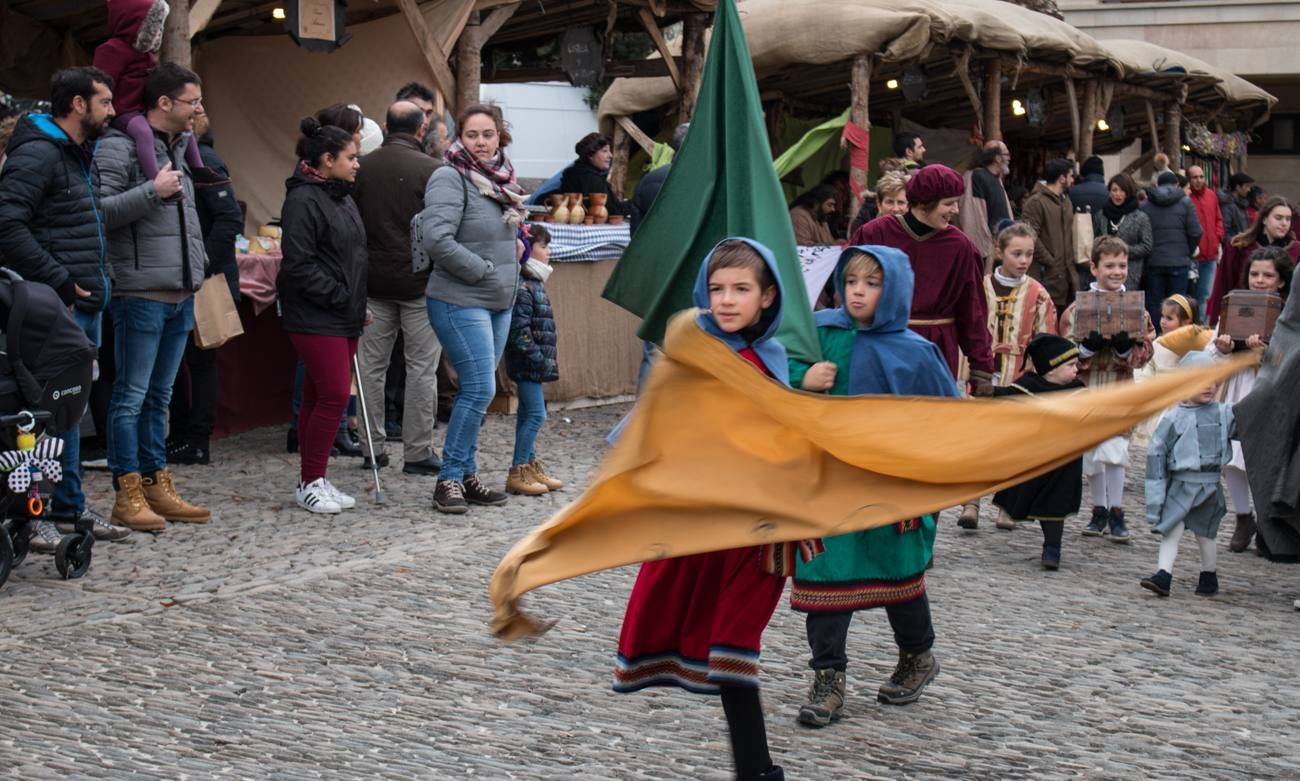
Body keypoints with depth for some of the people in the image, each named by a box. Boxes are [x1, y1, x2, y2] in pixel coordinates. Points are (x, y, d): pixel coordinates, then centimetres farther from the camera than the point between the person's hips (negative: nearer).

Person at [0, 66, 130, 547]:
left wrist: (98, 280, 15)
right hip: (55, 308, -10)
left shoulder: (80, 155, 18)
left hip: (85, 304, 10)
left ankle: (70, 506, 23)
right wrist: (60, 281, -20)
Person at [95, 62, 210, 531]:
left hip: (180, 294, 9)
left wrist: (197, 263, 20)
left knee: (159, 396, 14)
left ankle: (157, 487, 21)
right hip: (141, 294, -9)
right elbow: (100, 211, -18)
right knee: (132, 397, -3)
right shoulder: (120, 146, -9)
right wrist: (153, 191, -20)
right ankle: (128, 496, 2)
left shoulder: (178, 147, 18)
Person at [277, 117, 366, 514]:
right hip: (315, 317, -9)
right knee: (335, 394, -11)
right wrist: (338, 295, -16)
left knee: (318, 397, 12)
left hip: (344, 317, 9)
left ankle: (315, 480, 16)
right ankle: (311, 482, -1)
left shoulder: (343, 198, 17)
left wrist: (358, 304, 15)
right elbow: (298, 264, -19)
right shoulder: (303, 200, -13)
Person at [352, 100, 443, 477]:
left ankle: (373, 447, 16)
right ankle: (417, 452, 5)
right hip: (420, 281, -4)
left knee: (372, 364, 11)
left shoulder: (362, 168, 2)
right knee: (422, 368, 3)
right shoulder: (431, 170, -10)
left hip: (373, 280, 4)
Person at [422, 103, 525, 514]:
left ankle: (466, 475, 19)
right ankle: (450, 479, -1)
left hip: (499, 303, 8)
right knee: (479, 389, -11)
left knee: (477, 391, 12)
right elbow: (437, 239, -23)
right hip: (460, 302, -8)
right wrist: (485, 272, -16)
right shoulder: (450, 179, -13)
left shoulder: (500, 179, 14)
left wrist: (512, 275, 13)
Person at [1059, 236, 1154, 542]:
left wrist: (1126, 346, -18)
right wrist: (1089, 345, -19)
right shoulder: (1079, 307, 0)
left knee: (1113, 448, -10)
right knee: (1090, 453, 9)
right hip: (1085, 386, 1)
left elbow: (1144, 353, 1)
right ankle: (1099, 510, 25)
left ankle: (1116, 512, 3)